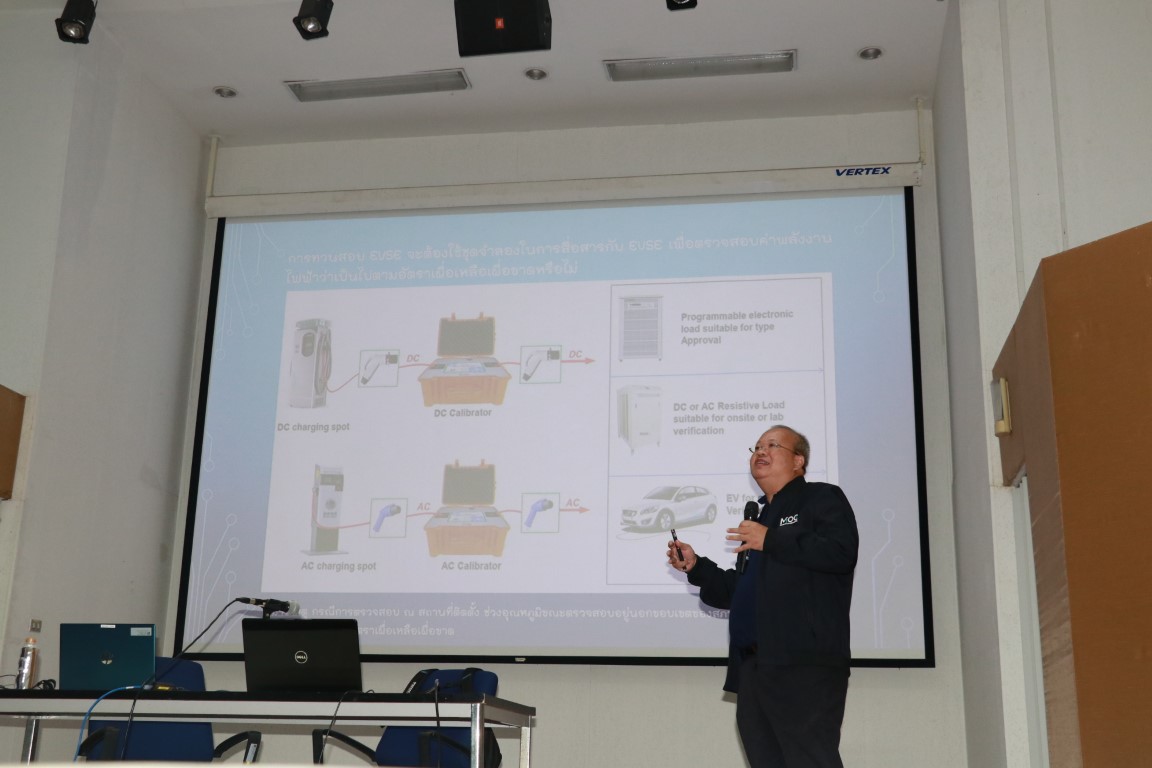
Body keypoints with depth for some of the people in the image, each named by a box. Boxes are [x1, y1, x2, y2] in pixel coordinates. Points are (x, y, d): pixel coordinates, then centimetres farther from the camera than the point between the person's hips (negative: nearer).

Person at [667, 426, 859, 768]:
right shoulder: (758, 519, 28)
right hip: (753, 667, 8)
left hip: (804, 665, -8)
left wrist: (771, 540, -12)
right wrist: (696, 567, 14)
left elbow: (841, 551, -15)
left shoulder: (821, 498, 5)